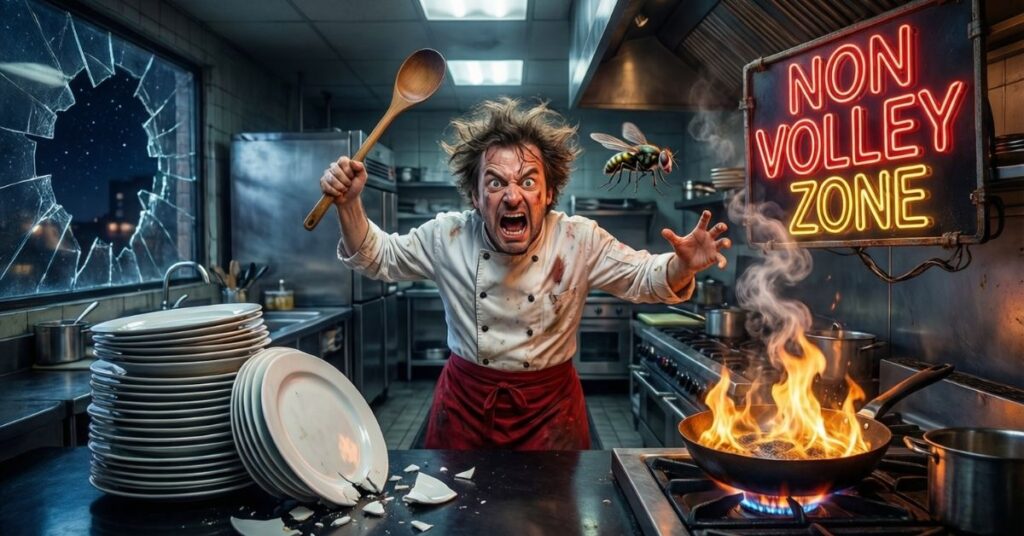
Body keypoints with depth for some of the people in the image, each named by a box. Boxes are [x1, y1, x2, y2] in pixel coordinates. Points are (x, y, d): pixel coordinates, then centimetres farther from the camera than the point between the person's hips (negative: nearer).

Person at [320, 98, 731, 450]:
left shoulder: (580, 241, -12)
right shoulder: (447, 237, -10)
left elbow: (642, 280, -4)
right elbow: (379, 258, 2)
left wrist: (682, 265, -26)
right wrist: (350, 205, -16)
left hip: (549, 404, 0)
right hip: (465, 402, 1)